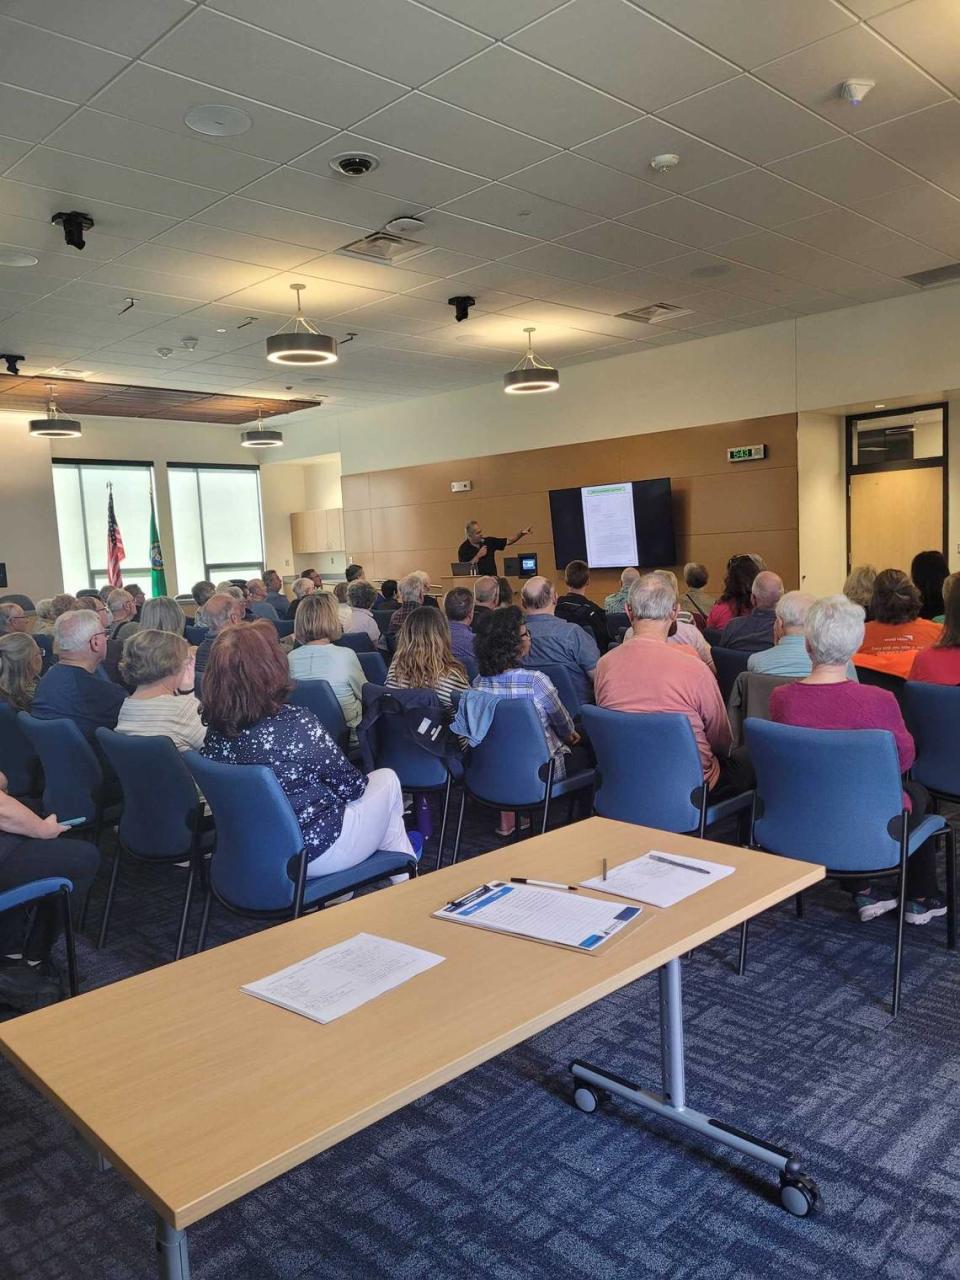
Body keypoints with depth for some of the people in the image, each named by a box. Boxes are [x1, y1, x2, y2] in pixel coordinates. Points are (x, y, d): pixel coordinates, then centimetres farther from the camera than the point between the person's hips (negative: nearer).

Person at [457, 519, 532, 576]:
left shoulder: (488, 541, 8)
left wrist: (521, 533, -2)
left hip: (492, 579, 4)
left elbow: (508, 541, 12)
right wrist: (478, 556, -12)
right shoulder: (464, 548, -4)